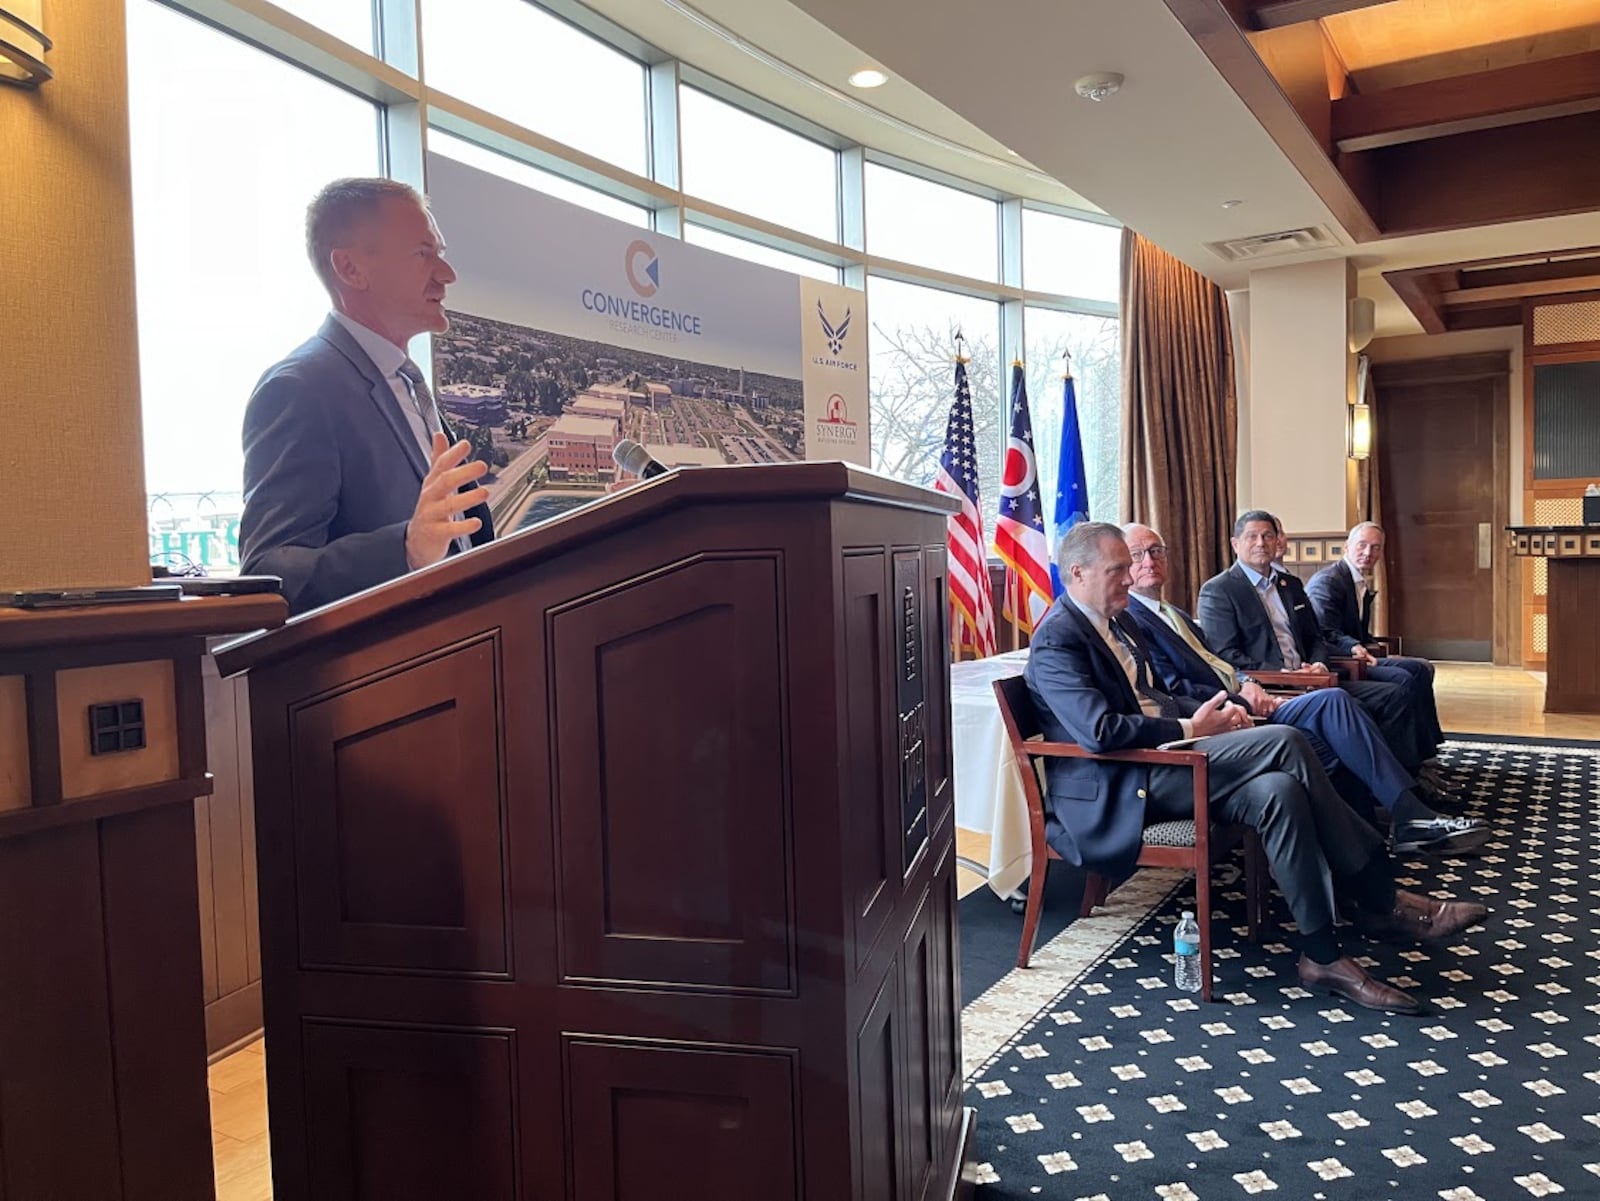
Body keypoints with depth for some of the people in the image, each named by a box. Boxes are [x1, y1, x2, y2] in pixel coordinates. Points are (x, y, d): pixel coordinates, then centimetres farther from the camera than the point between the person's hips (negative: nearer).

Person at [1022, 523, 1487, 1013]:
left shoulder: (1114, 622, 17)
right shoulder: (1057, 640, -14)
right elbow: (1100, 731, -25)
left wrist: (1208, 712, 5)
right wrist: (1189, 728, -14)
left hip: (1154, 767, 9)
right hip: (1115, 792, -9)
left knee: (1277, 791, -15)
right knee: (1283, 742, -19)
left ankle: (1322, 955, -9)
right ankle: (1381, 902, -8)